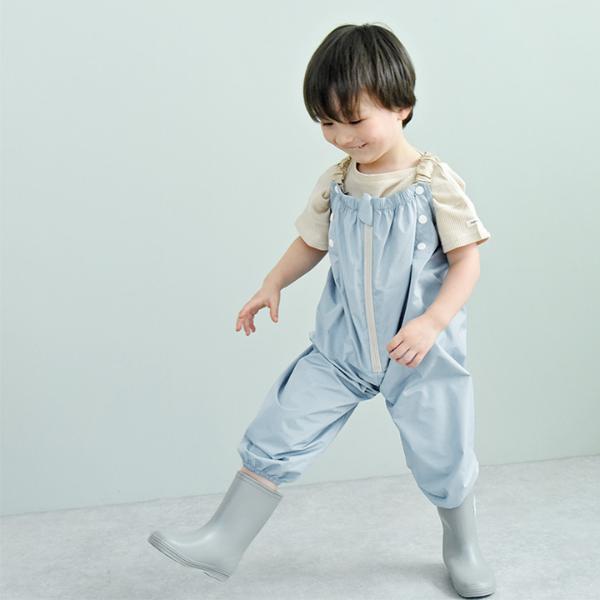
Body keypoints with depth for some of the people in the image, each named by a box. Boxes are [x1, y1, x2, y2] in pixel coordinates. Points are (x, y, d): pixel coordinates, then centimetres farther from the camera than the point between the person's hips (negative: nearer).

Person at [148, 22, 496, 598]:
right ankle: (223, 540, 6)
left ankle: (463, 550, 38)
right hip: (341, 347, 3)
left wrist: (432, 322, -25)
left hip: (423, 351, -3)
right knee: (278, 431, -3)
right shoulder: (335, 184, 0)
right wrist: (273, 282, -1)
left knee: (443, 457, 11)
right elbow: (311, 242, 15)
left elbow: (466, 260, -12)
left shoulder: (434, 182, -13)